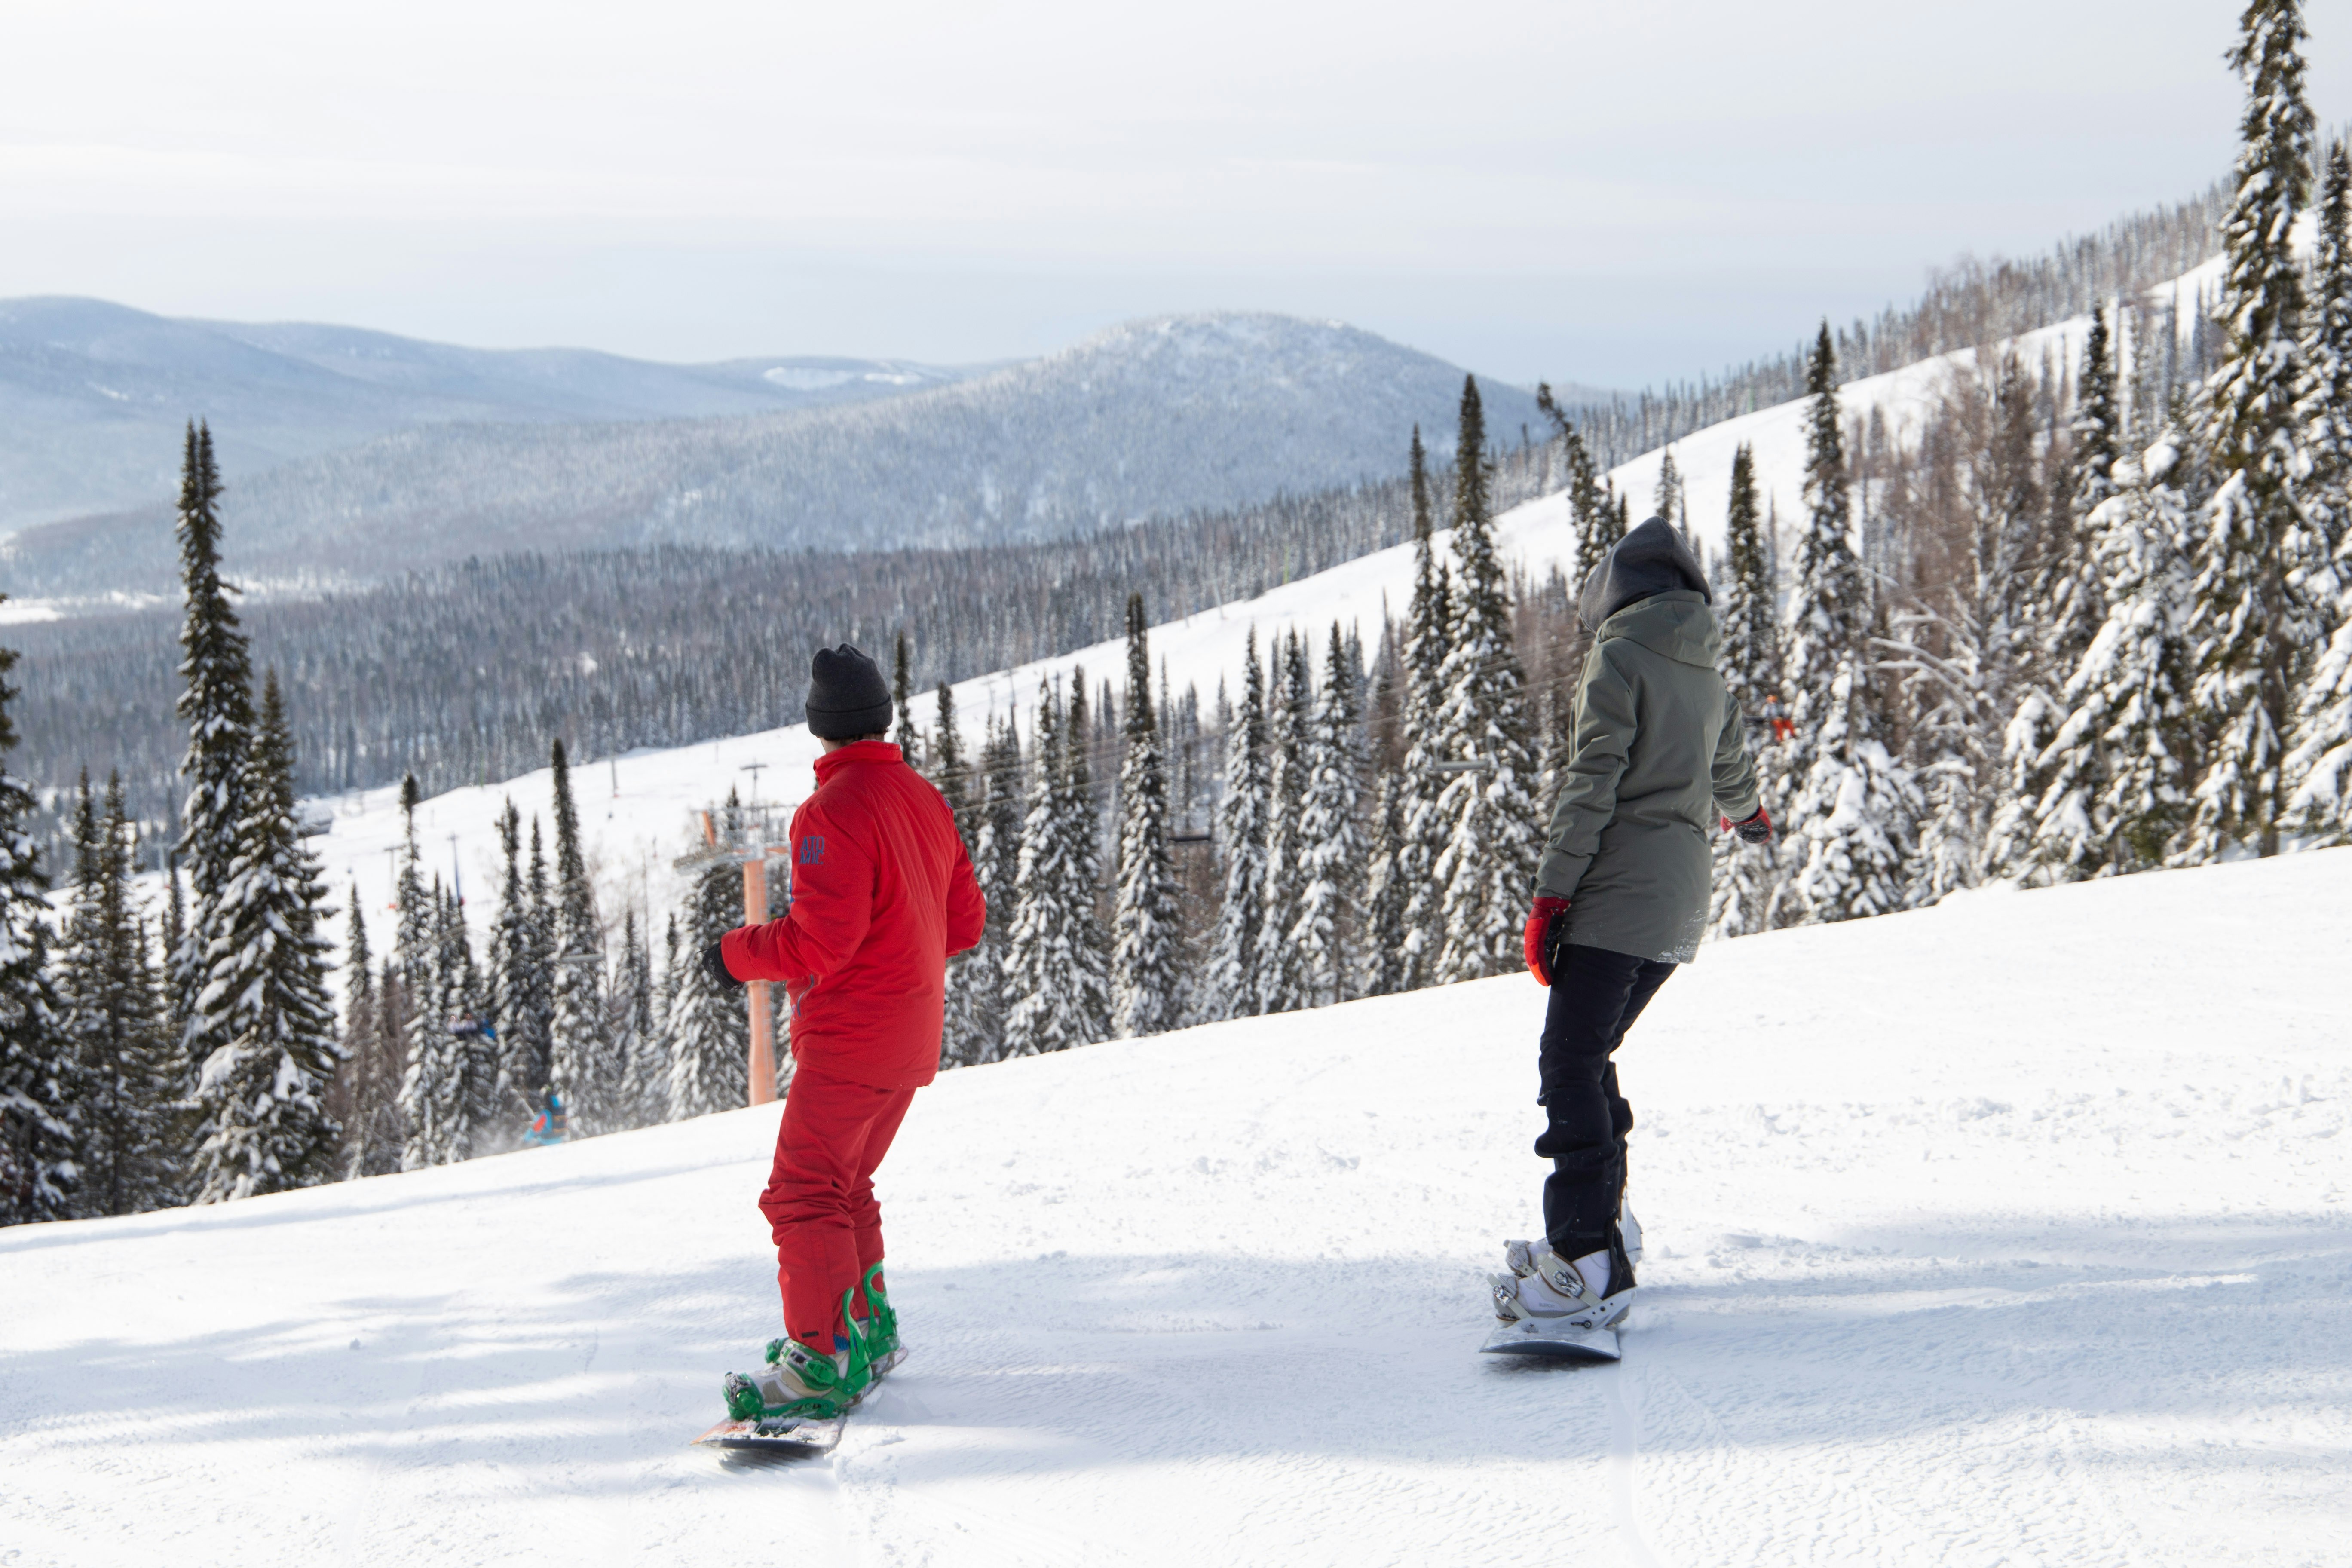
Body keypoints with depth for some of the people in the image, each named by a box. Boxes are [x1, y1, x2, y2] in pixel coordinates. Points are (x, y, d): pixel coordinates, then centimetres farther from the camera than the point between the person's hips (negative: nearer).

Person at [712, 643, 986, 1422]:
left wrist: (736, 953, -7)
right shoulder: (926, 799, 9)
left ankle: (825, 1362, -17)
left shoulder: (832, 811, -17)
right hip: (913, 1035, 9)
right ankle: (867, 1325, 30)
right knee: (846, 1184, 22)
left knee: (803, 1194, -11)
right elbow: (964, 920, 15)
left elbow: (822, 940, -22)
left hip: (849, 1036, -9)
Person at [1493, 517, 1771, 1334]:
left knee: (1571, 1063, -13)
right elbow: (1733, 780, 36)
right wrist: (1750, 816, 60)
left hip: (1620, 885, -8)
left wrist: (1550, 897, -14)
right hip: (1683, 896, 8)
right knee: (1589, 1058, 15)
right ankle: (1595, 1233, 16)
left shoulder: (1618, 659, -4)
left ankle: (1590, 1263, -22)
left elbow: (1592, 783, -13)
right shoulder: (1707, 676, 19)